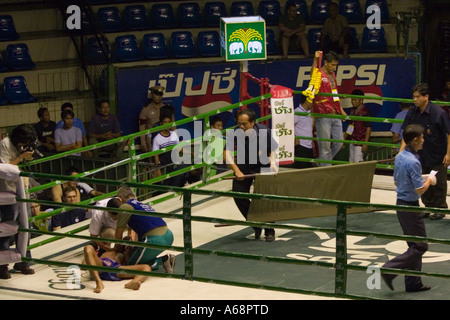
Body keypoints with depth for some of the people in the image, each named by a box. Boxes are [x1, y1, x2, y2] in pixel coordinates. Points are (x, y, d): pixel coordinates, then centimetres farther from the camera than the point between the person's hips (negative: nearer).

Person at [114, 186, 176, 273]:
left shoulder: (125, 207, 2)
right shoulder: (143, 205, 27)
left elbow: (118, 233, 9)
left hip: (155, 240, -8)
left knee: (131, 265, 9)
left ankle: (162, 260, -5)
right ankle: (165, 258, 9)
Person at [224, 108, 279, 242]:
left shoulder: (264, 131, -18)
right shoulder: (234, 133, -21)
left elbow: (272, 149, -1)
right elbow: (227, 154, -28)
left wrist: (273, 163, -19)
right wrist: (237, 171, -40)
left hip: (262, 166, -1)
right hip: (243, 167, 1)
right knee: (239, 195, -8)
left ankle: (269, 231, 6)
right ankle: (256, 226, 11)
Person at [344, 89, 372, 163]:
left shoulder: (365, 112, -12)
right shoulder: (352, 111, 12)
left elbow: (369, 128, -13)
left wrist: (366, 143, -17)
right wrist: (344, 138, 22)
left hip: (360, 141, -8)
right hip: (352, 141, 8)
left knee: (358, 161, -13)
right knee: (351, 161, 9)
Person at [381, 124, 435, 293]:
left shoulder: (400, 157, 6)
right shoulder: (413, 162, -22)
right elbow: (420, 190, -21)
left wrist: (421, 178, 16)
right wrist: (429, 180, -2)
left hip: (401, 204, 10)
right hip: (410, 206, -9)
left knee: (414, 246, 15)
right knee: (420, 246, -1)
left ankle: (413, 283, 19)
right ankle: (390, 269, -8)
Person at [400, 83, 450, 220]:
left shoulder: (438, 113, -22)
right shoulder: (413, 112, -6)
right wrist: (401, 151, -10)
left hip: (437, 155, -5)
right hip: (421, 154, 6)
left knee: (438, 183, 6)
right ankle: (428, 206, 31)